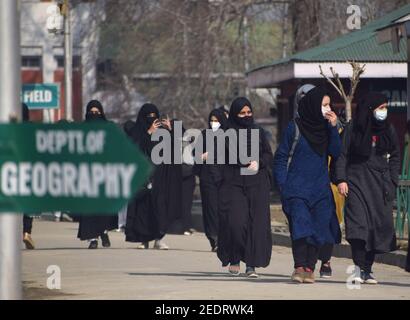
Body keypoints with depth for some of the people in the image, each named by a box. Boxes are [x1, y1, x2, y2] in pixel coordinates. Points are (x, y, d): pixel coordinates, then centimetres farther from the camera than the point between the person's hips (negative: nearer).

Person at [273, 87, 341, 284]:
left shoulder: (325, 128, 11)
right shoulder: (295, 128, -2)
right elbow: (281, 157, 0)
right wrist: (282, 186, -7)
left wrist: (333, 128, -8)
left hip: (320, 190, 4)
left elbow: (336, 153, 0)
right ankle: (299, 267, -17)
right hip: (297, 189, -4)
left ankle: (310, 268, 3)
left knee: (318, 228, -2)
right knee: (301, 224, -18)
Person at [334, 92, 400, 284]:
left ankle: (367, 270, 7)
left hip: (380, 183, 4)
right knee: (358, 224, -15)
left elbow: (395, 156, 16)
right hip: (357, 180, -4)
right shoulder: (353, 129, -2)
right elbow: (342, 154, -1)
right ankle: (359, 269, -18)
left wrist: (392, 181, 8)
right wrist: (341, 179, -10)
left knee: (379, 224, 0)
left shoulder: (388, 130, 9)